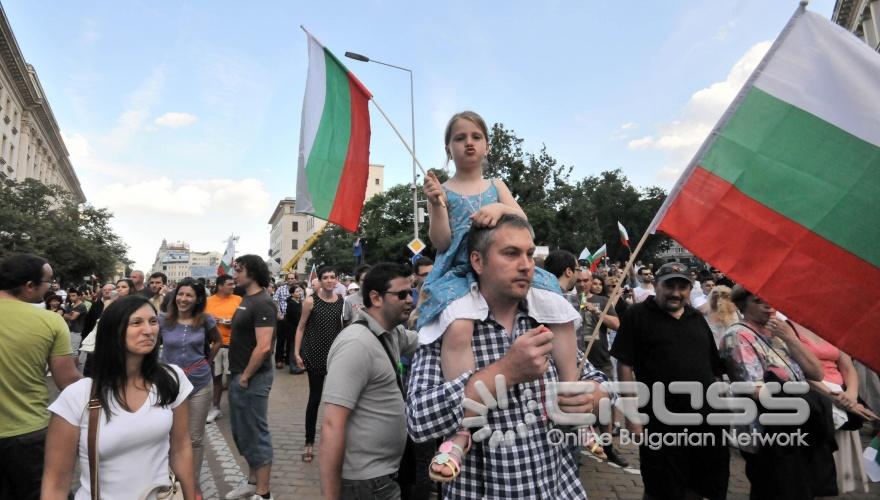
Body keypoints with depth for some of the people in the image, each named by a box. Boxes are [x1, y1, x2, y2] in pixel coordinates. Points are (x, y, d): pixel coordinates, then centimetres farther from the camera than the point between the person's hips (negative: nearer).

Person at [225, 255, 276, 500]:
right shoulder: (247, 299, 10)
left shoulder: (262, 303, -20)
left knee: (256, 434, 2)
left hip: (252, 379, -9)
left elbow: (264, 347, -27)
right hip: (239, 376, 9)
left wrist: (246, 376, -16)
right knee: (243, 433, 20)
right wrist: (239, 375, 14)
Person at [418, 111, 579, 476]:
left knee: (562, 312, -15)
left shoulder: (496, 186, 19)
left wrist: (501, 208, -18)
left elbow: (522, 220, 3)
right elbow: (441, 243, -2)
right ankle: (461, 429, -34)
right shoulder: (444, 190, 9)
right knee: (458, 328, -38)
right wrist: (437, 205, -16)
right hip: (460, 274, -4)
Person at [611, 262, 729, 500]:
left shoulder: (697, 319, 12)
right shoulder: (637, 315, -6)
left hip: (707, 421, 6)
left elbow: (714, 368, 17)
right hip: (661, 425, -5)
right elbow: (625, 366, -10)